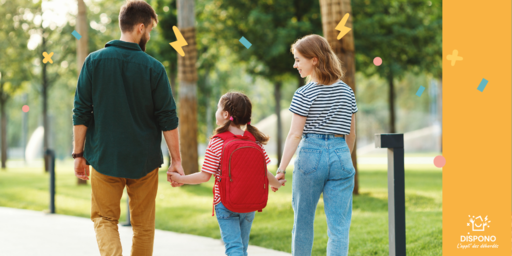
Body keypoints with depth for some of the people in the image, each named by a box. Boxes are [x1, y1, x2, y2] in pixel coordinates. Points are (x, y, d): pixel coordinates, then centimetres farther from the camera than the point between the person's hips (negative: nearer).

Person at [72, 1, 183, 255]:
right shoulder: (153, 68, -6)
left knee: (104, 218, 9)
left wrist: (79, 153, 5)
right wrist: (176, 160, 2)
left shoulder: (94, 61, -3)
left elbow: (81, 113, -3)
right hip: (144, 159, 0)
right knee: (143, 224, 14)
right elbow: (168, 118, -5)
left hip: (105, 158, 0)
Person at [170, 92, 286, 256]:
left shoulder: (217, 143, -12)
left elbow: (205, 176, -12)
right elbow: (264, 172, 1)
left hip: (225, 204, -4)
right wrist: (276, 183, 20)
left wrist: (180, 179, 1)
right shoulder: (254, 140, -1)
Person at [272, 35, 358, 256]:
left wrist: (281, 169, -8)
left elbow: (295, 135, -10)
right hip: (340, 155, 4)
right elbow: (351, 133, 14)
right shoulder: (346, 91, 9)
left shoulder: (304, 94, -6)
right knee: (339, 224, 1)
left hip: (311, 154, -3)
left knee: (303, 220, 13)